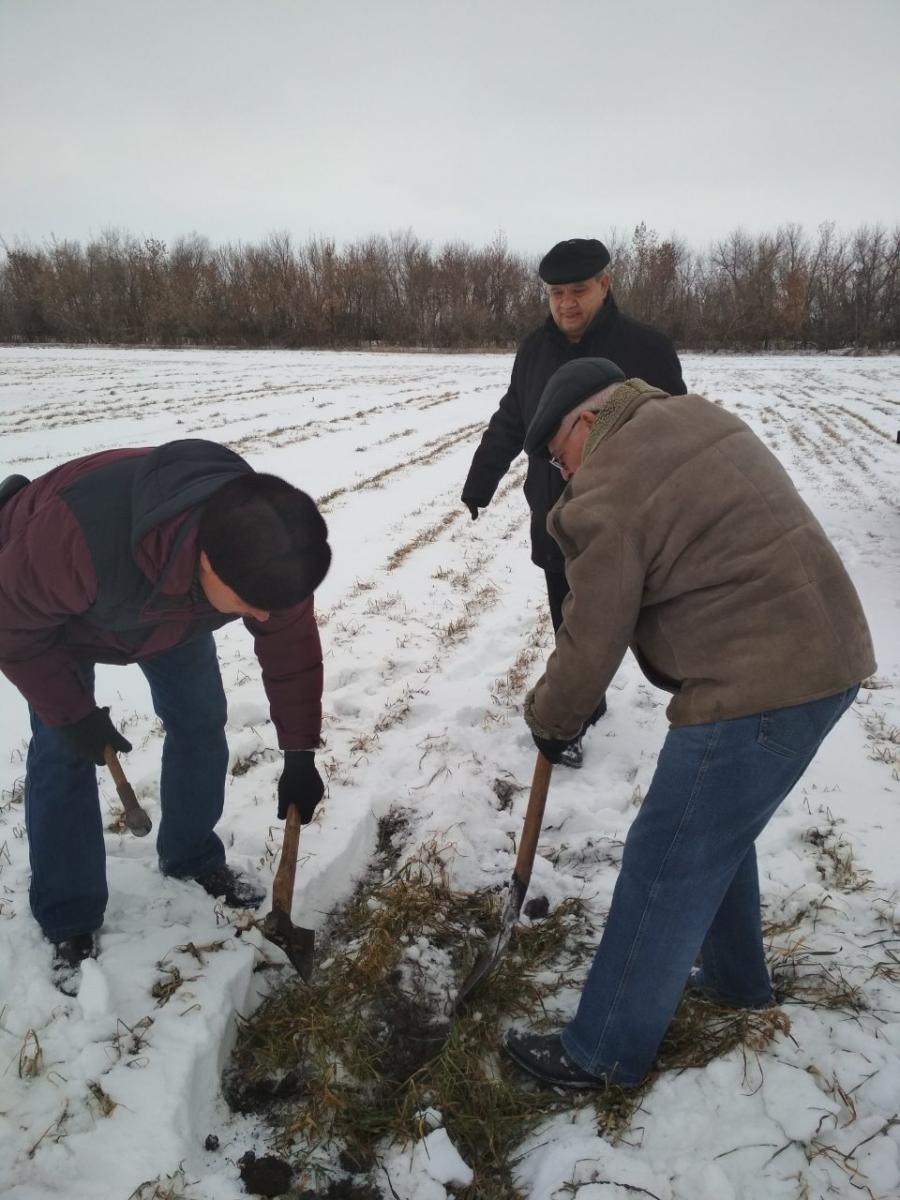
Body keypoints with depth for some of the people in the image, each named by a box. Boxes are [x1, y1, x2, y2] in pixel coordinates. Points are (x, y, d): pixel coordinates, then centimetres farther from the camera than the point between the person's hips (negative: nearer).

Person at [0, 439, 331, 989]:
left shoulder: (263, 546, -33)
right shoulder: (82, 534, -48)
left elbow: (291, 645, -17)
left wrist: (300, 755, -12)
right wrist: (71, 715, -20)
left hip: (171, 606, 4)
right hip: (50, 606, -3)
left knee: (201, 724, 2)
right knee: (63, 753, -6)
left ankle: (194, 858, 25)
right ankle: (70, 924, 10)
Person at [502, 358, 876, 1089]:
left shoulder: (608, 494, -14)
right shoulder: (697, 421, 13)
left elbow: (593, 641, -9)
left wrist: (549, 718, 10)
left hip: (759, 687, -10)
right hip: (821, 656, 10)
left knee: (666, 864, 3)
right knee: (715, 832, 26)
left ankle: (604, 1053, 19)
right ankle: (734, 977, 45)